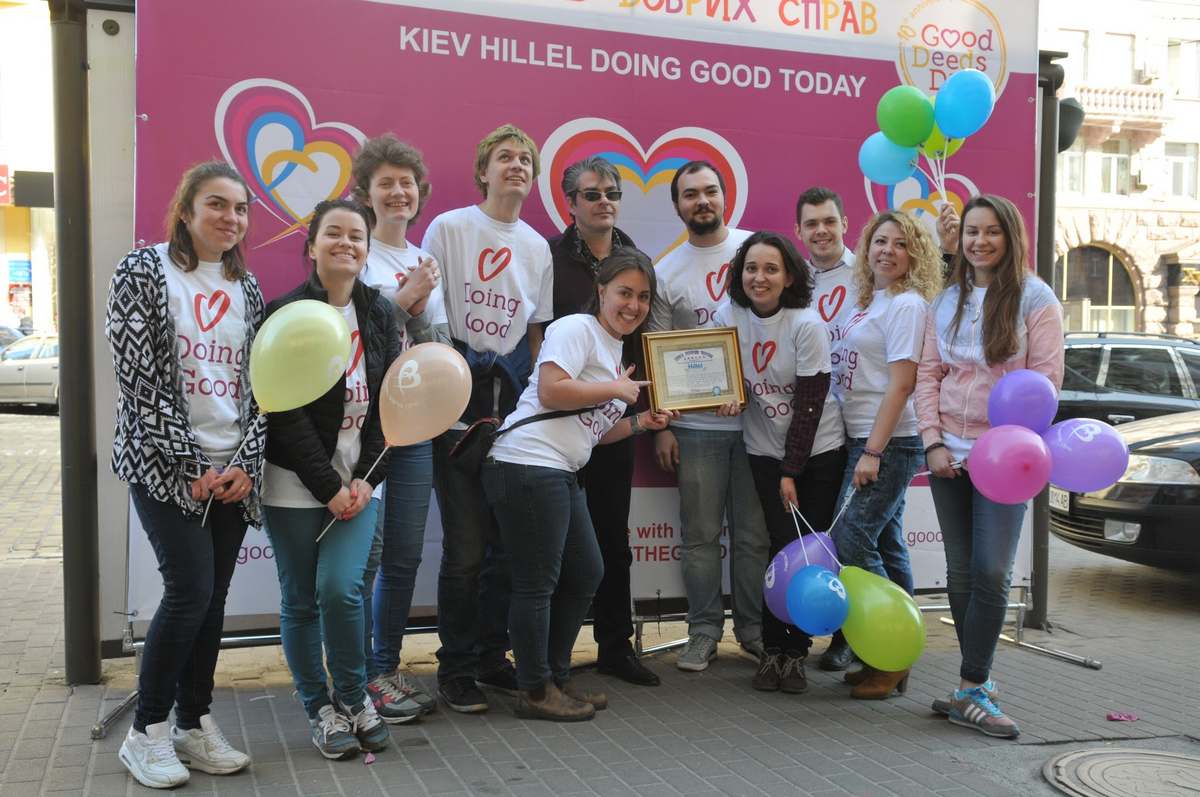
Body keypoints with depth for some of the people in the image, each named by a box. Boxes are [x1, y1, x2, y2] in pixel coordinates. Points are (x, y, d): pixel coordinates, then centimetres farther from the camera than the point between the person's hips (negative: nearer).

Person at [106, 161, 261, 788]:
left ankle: (194, 724, 20)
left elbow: (259, 381, 9)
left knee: (213, 597, 6)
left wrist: (246, 462, -4)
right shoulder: (144, 271, -4)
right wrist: (189, 467, -13)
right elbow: (140, 377, -10)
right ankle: (146, 731, 6)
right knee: (190, 590, -11)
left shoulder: (246, 287, 12)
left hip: (233, 469, 5)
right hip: (164, 465, -5)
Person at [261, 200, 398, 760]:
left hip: (357, 482, 2)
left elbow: (386, 403, 5)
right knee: (300, 601, 5)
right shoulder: (286, 314, -7)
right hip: (296, 484, -2)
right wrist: (328, 487, -14)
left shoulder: (380, 314, 6)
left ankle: (354, 698, 13)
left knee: (341, 588, -11)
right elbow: (286, 413, -11)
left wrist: (366, 478, -5)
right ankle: (320, 710, 23)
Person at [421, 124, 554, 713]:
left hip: (513, 406, 5)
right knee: (466, 545, -5)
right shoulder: (448, 228, -1)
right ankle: (456, 668, 10)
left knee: (509, 541, 7)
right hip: (457, 405, -4)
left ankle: (492, 656, 23)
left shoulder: (537, 247, 13)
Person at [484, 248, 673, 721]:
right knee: (538, 583, -3)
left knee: (586, 574, 15)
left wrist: (639, 422, 11)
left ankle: (557, 678, 27)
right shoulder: (576, 328, -7)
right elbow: (550, 391, -22)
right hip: (528, 465, -10)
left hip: (562, 472, 10)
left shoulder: (615, 347, 22)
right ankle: (536, 692, 10)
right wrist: (616, 388, -10)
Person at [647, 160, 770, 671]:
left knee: (754, 533, 7)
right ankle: (704, 631, 18)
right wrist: (660, 426, 1)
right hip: (696, 424, 1)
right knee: (701, 535, 6)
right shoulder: (666, 273, 5)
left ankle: (753, 628, 21)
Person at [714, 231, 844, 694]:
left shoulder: (807, 324, -15)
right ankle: (773, 650, 5)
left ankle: (795, 652, 9)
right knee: (784, 547, -7)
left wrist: (792, 471, -13)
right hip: (765, 451, 2)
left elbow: (809, 404, -14)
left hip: (818, 449, -2)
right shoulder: (728, 316, -5)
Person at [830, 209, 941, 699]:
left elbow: (900, 384, -16)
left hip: (889, 443, -8)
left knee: (850, 540, -12)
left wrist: (873, 451, -19)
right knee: (885, 544, 11)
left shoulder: (907, 304, -9)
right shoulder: (868, 301, 16)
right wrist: (865, 448, 10)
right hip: (864, 440, 8)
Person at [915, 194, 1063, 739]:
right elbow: (928, 373, 9)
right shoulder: (947, 301, 12)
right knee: (961, 574, 6)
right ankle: (980, 684, 17)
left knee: (991, 573, -9)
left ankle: (969, 691, -1)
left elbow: (1046, 379, -6)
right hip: (949, 453, 4)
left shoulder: (1034, 299, -2)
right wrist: (933, 442, -2)